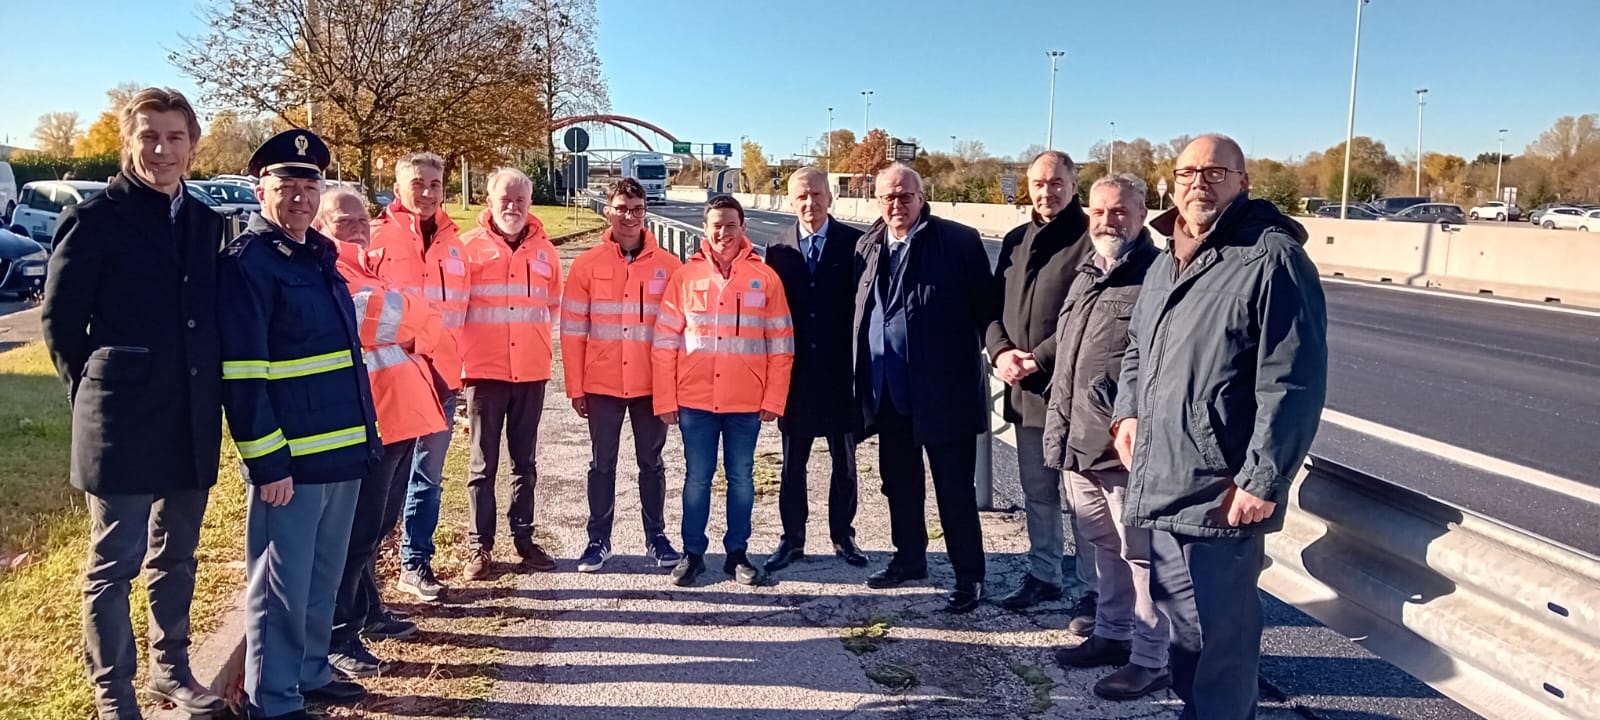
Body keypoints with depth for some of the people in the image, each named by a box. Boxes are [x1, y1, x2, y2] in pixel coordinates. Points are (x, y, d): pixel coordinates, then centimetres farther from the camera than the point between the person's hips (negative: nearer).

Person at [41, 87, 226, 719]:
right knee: (113, 565, 5)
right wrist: (97, 395, -1)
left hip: (191, 424, 5)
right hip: (123, 425, -5)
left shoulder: (207, 223, 9)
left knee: (175, 558, 17)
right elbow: (59, 319, -3)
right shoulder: (96, 219, -7)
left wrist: (206, 396, 7)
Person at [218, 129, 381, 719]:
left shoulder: (319, 256, 14)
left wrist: (365, 432, 19)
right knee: (282, 584, 3)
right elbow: (242, 376, -17)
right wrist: (267, 463, -20)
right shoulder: (247, 261, -12)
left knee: (323, 576, 19)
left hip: (343, 451, 8)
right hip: (291, 459, -8)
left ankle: (310, 672, 35)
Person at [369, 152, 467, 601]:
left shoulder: (452, 240, 9)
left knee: (429, 476, 11)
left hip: (441, 378, 4)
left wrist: (455, 363, 9)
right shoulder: (380, 236, -4)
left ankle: (415, 564, 22)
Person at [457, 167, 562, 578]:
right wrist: (456, 358, -2)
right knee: (483, 464, 4)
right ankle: (479, 545, 13)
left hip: (531, 371, 3)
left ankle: (523, 539, 22)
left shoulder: (543, 250, 6)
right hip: (484, 371, -3)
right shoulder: (470, 247, -2)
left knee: (525, 462, 11)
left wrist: (537, 340, 12)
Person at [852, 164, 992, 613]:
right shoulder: (868, 246, 9)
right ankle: (910, 559, 35)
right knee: (898, 482, 18)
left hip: (943, 389, -6)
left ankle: (969, 576, 15)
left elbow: (986, 307, -6)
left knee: (954, 488, 2)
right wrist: (862, 382, 7)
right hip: (887, 389, 6)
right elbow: (860, 312, 12)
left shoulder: (959, 241, -7)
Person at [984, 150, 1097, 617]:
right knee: (1036, 491, 16)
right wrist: (1000, 352, -4)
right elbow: (994, 307, 14)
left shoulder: (1090, 239, -8)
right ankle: (1043, 575, 30)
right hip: (1024, 389, 7)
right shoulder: (1016, 241, 15)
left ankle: (1094, 590, 12)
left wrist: (1040, 360, -15)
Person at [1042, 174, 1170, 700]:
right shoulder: (1087, 275, 17)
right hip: (1078, 443, 9)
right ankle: (1112, 633, 36)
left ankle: (1151, 660, 14)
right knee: (1101, 547, 20)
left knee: (1140, 553, 2)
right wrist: (1060, 426, 21)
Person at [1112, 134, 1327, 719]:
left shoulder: (1272, 258, -13)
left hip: (1222, 490, -9)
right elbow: (1137, 347, 27)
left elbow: (1293, 382, -18)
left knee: (1218, 631, 1)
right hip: (1163, 480, 9)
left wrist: (1263, 480, -20)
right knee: (1179, 611, 21)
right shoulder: (1167, 262, 15)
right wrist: (1128, 410, 11)